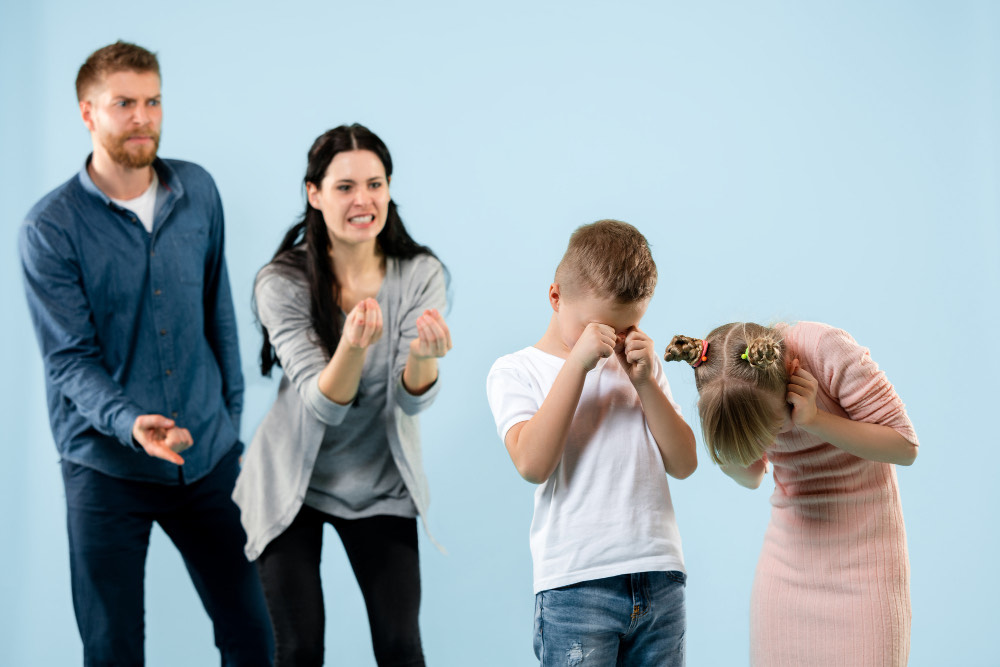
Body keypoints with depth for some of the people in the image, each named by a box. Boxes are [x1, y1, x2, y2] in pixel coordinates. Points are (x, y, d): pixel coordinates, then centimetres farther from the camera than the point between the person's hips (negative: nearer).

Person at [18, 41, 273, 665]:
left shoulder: (198, 192, 3)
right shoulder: (50, 228, -11)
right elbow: (70, 358, -13)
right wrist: (129, 422, -30)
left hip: (209, 456, 4)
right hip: (107, 467, -4)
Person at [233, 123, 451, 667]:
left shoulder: (420, 274, -11)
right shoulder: (281, 283, -16)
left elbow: (413, 399, -17)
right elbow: (321, 404, -23)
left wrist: (424, 356, -41)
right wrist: (353, 346, -44)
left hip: (380, 485, 2)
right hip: (293, 482, -1)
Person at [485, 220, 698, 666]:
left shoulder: (639, 365, 17)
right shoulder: (515, 372, 4)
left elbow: (683, 464, 9)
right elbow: (533, 463, -14)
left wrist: (644, 381, -2)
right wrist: (577, 362, -13)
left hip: (660, 578, 4)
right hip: (576, 585, -4)